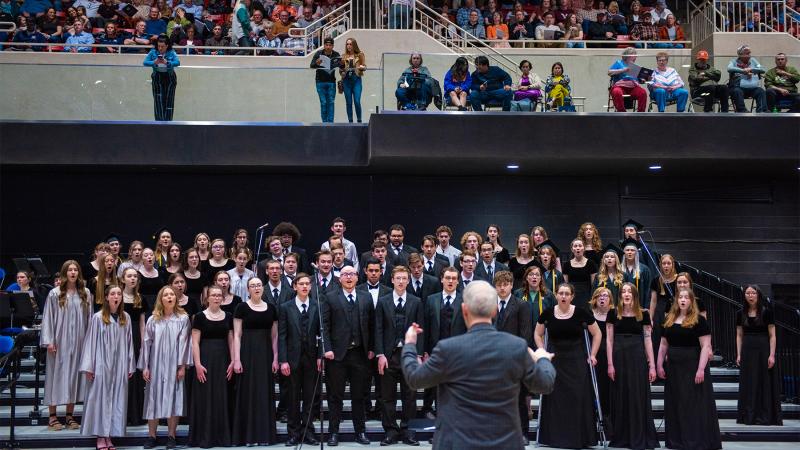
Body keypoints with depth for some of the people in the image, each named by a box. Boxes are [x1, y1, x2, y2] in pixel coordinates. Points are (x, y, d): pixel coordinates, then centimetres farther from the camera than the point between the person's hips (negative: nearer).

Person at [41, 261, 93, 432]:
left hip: (79, 342, 3)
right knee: (57, 375, 0)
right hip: (60, 342, -2)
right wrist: (48, 341, -8)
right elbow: (48, 318, -2)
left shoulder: (86, 294, 6)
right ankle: (52, 416, 7)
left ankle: (69, 416, 13)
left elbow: (89, 318, 8)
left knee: (74, 376, 6)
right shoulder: (55, 294, -1)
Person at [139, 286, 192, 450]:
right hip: (156, 364, 2)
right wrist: (145, 366, 1)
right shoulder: (153, 320, 7)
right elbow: (146, 343, 6)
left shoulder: (183, 318, 2)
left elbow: (184, 342, -2)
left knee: (173, 398, -1)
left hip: (174, 365, -2)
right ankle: (151, 435, 10)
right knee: (154, 398, 3)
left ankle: (171, 435, 6)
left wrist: (182, 365, -8)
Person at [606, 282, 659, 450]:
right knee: (619, 398, 6)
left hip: (638, 358, 0)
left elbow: (648, 340, 2)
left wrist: (652, 365, -2)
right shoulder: (613, 314, 3)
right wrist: (610, 364, -5)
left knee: (639, 397, 1)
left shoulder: (643, 314, 3)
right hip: (619, 357, 1)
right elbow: (609, 339, 2)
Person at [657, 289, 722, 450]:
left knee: (695, 404, -4)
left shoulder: (699, 320, -6)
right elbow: (663, 345, 14)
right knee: (674, 405, 10)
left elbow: (706, 346, -12)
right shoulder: (669, 320, 11)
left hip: (692, 366, -6)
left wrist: (701, 369, -19)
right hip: (673, 367, 6)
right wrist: (660, 365, 6)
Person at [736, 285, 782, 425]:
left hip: (763, 350, -3)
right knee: (748, 384, 5)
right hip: (747, 350, 3)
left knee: (764, 382, 1)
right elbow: (739, 336, 10)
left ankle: (764, 417, 7)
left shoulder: (767, 312, -4)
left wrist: (772, 355, -12)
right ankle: (749, 416, 12)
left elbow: (772, 336, -5)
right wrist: (739, 354, 3)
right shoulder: (741, 314, 6)